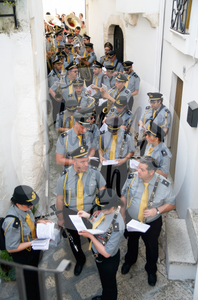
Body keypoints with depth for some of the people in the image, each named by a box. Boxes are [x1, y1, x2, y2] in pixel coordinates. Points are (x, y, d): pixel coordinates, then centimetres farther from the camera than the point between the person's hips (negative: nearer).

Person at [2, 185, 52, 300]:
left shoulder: (24, 208, -19)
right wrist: (33, 243, -28)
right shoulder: (12, 223, -40)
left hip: (34, 247, 7)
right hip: (24, 256, -7)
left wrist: (38, 221, -13)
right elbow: (11, 248, -28)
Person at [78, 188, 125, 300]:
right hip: (99, 255, 8)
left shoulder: (117, 226, -41)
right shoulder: (107, 211, -18)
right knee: (104, 280, 36)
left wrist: (90, 236, -31)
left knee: (109, 284, 25)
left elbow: (106, 253, -30)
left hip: (108, 260, -8)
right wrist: (89, 216, -7)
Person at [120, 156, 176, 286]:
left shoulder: (164, 185, -25)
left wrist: (157, 210, -27)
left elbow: (172, 204, -11)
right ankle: (129, 261, 62)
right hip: (132, 221, 2)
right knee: (132, 242, 28)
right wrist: (122, 215, -5)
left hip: (152, 224, -2)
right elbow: (124, 196, -4)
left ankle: (151, 270, 52)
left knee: (152, 247, 20)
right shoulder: (132, 178, -20)